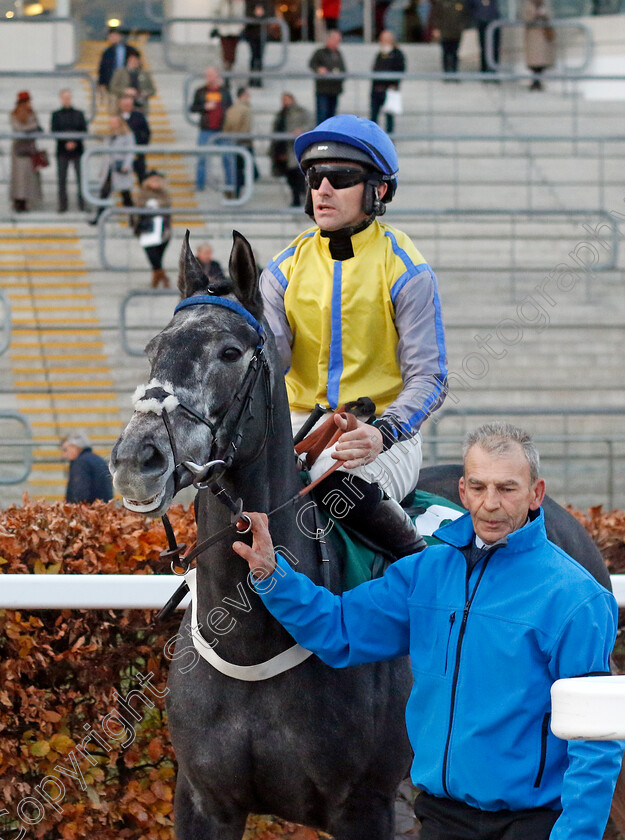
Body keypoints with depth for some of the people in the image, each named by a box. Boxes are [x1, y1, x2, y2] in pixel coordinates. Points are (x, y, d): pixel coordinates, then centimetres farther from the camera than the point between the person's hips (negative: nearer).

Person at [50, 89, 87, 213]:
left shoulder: (79, 114, 10)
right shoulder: (56, 115, 8)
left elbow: (84, 131, 3)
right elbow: (54, 132, 0)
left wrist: (75, 142, -12)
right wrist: (66, 142, -13)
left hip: (77, 150, 0)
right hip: (62, 151, 0)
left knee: (81, 177, -5)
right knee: (62, 178, -2)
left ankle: (82, 204, -2)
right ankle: (62, 205, 2)